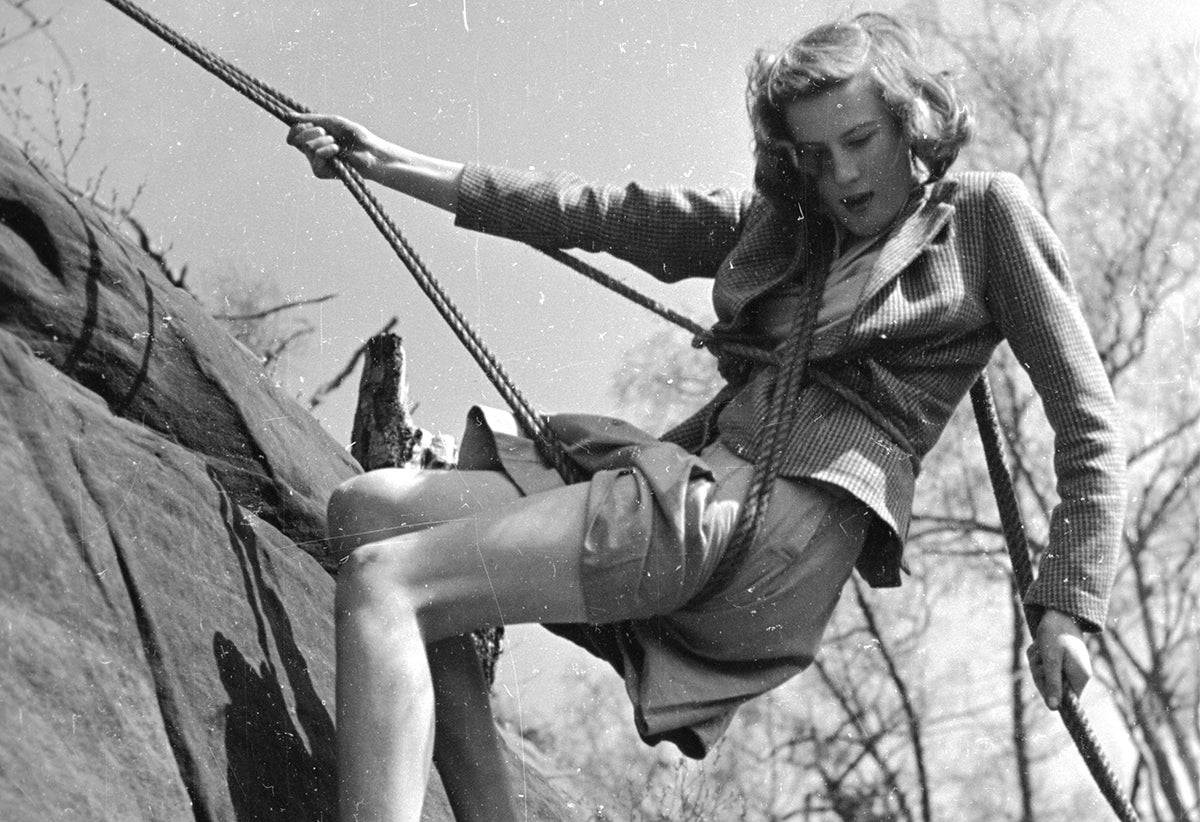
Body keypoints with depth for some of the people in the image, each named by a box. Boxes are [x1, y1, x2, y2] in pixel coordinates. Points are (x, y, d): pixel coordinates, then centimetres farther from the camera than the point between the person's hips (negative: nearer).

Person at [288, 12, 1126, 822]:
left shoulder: (987, 215, 8)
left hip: (789, 515, -8)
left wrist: (1068, 608, -4)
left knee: (381, 580, -18)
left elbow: (1087, 420, 6)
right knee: (364, 509, 2)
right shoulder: (774, 223, 23)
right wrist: (395, 165, 15)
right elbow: (594, 211, 20)